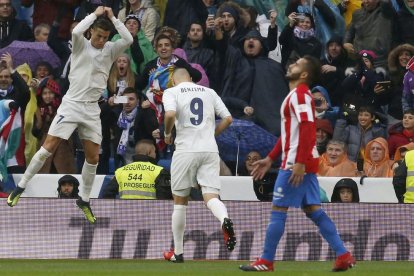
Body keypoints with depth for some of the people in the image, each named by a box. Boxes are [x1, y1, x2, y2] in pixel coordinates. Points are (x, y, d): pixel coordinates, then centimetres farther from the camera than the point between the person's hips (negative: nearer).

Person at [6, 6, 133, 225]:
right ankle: (20, 187, 1)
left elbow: (128, 40, -10)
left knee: (93, 157, 2)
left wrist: (112, 18, -8)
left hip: (91, 110, 3)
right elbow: (76, 31, -24)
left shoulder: (110, 50, 6)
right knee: (48, 148, -9)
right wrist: (95, 14, -15)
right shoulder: (81, 45, -2)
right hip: (71, 105, -3)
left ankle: (84, 200, 18)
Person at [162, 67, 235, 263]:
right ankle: (224, 219, -40)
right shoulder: (209, 92, 16)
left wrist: (167, 133, 3)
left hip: (186, 150, -2)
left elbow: (170, 114, -15)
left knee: (180, 201, 10)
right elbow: (228, 118, 11)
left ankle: (178, 252, 16)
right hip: (210, 150, 2)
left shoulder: (172, 92, 4)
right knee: (210, 195, -5)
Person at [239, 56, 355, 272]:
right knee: (313, 210, 7)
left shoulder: (300, 95, -11)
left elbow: (306, 128, -22)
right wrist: (270, 159, 26)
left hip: (296, 164, -10)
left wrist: (299, 163, -27)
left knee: (278, 210, -3)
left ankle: (266, 261, 1)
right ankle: (343, 256, 3)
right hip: (305, 164, 10)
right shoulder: (297, 95, 20)